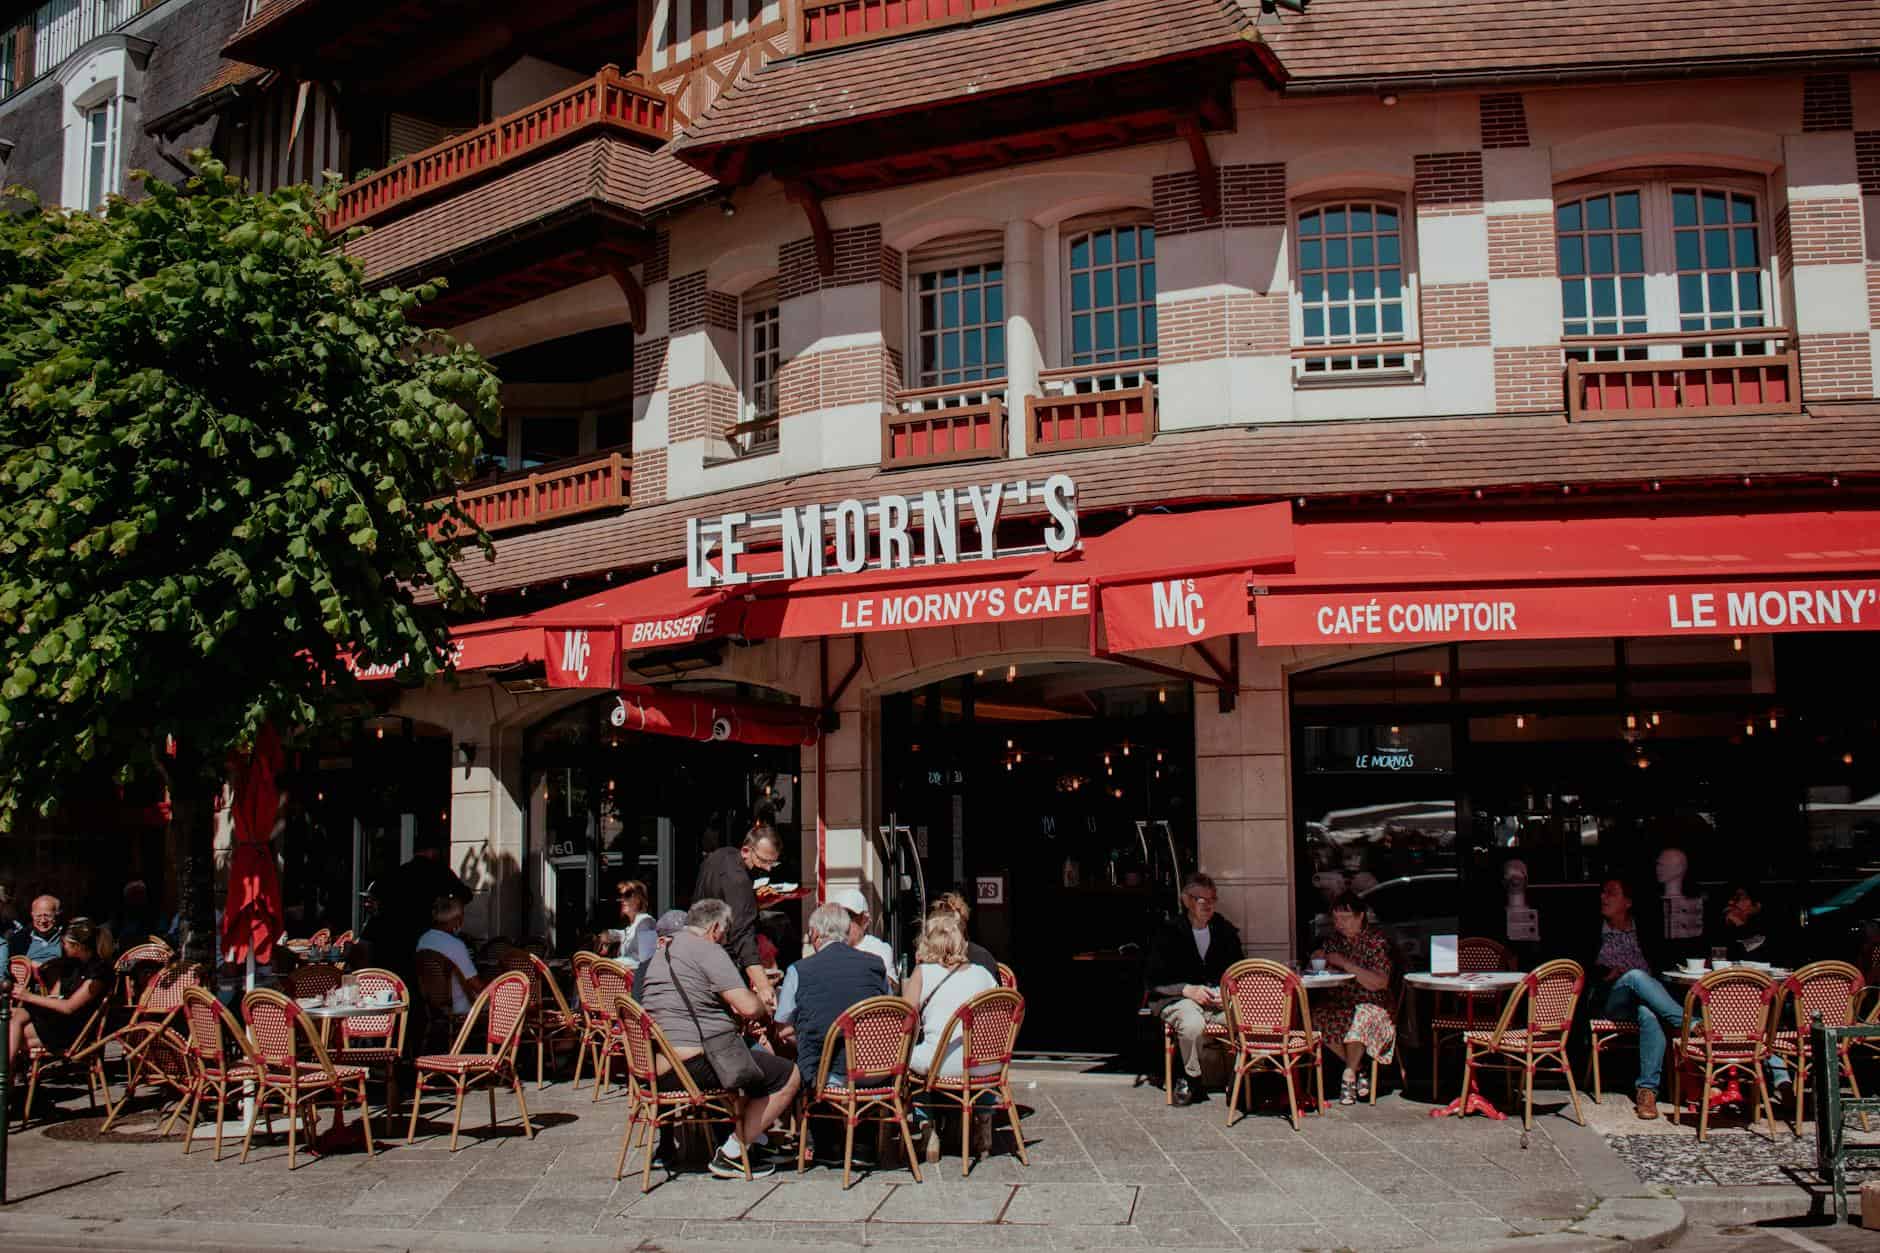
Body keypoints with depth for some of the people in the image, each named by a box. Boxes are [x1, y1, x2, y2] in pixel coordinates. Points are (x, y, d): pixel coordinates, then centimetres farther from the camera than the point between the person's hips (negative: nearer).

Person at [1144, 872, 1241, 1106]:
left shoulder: (1226, 931, 8)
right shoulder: (1168, 934, -5)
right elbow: (1155, 981, -5)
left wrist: (1224, 991, -7)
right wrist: (1189, 990, -19)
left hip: (1217, 997, 4)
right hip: (1175, 998, -3)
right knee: (1192, 1023, -37)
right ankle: (1191, 1078, -11)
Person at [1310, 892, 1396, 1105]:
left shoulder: (1377, 941, -7)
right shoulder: (1334, 939, 10)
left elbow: (1380, 982, -18)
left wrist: (1344, 963, -21)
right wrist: (1319, 961, -5)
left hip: (1370, 1005, -5)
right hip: (1338, 1003, 5)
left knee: (1360, 1018, -37)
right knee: (1317, 1018, -26)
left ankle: (1349, 1075, -16)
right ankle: (1359, 1069, -10)